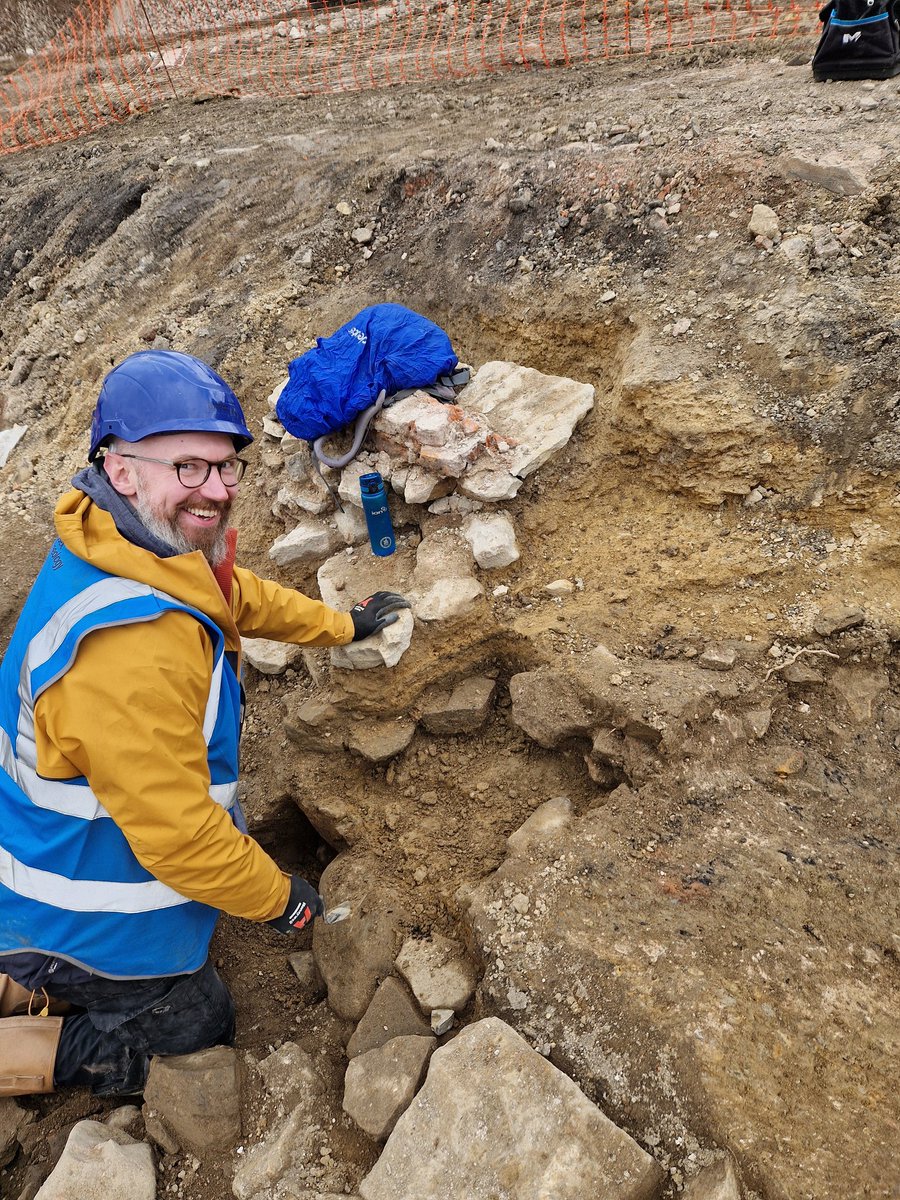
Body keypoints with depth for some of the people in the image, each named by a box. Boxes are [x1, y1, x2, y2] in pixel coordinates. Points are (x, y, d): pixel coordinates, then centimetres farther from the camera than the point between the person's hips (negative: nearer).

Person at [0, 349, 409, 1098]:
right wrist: (278, 897, -14)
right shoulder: (128, 651, -39)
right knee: (195, 1029, 17)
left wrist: (344, 625, 20)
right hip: (91, 921, -8)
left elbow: (238, 597, 11)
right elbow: (179, 833, -32)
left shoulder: (151, 551, -9)